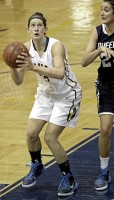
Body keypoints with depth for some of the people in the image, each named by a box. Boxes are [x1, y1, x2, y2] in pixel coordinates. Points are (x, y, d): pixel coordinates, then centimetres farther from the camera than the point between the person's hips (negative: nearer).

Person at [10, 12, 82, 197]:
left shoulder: (56, 46, -29)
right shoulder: (26, 48, -12)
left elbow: (60, 73, -47)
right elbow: (18, 81, -12)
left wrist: (34, 67, -57)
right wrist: (13, 67, -32)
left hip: (66, 96, -6)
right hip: (45, 93, 6)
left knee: (50, 137, -13)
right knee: (31, 133, -1)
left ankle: (69, 180, 4)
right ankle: (37, 167, 29)